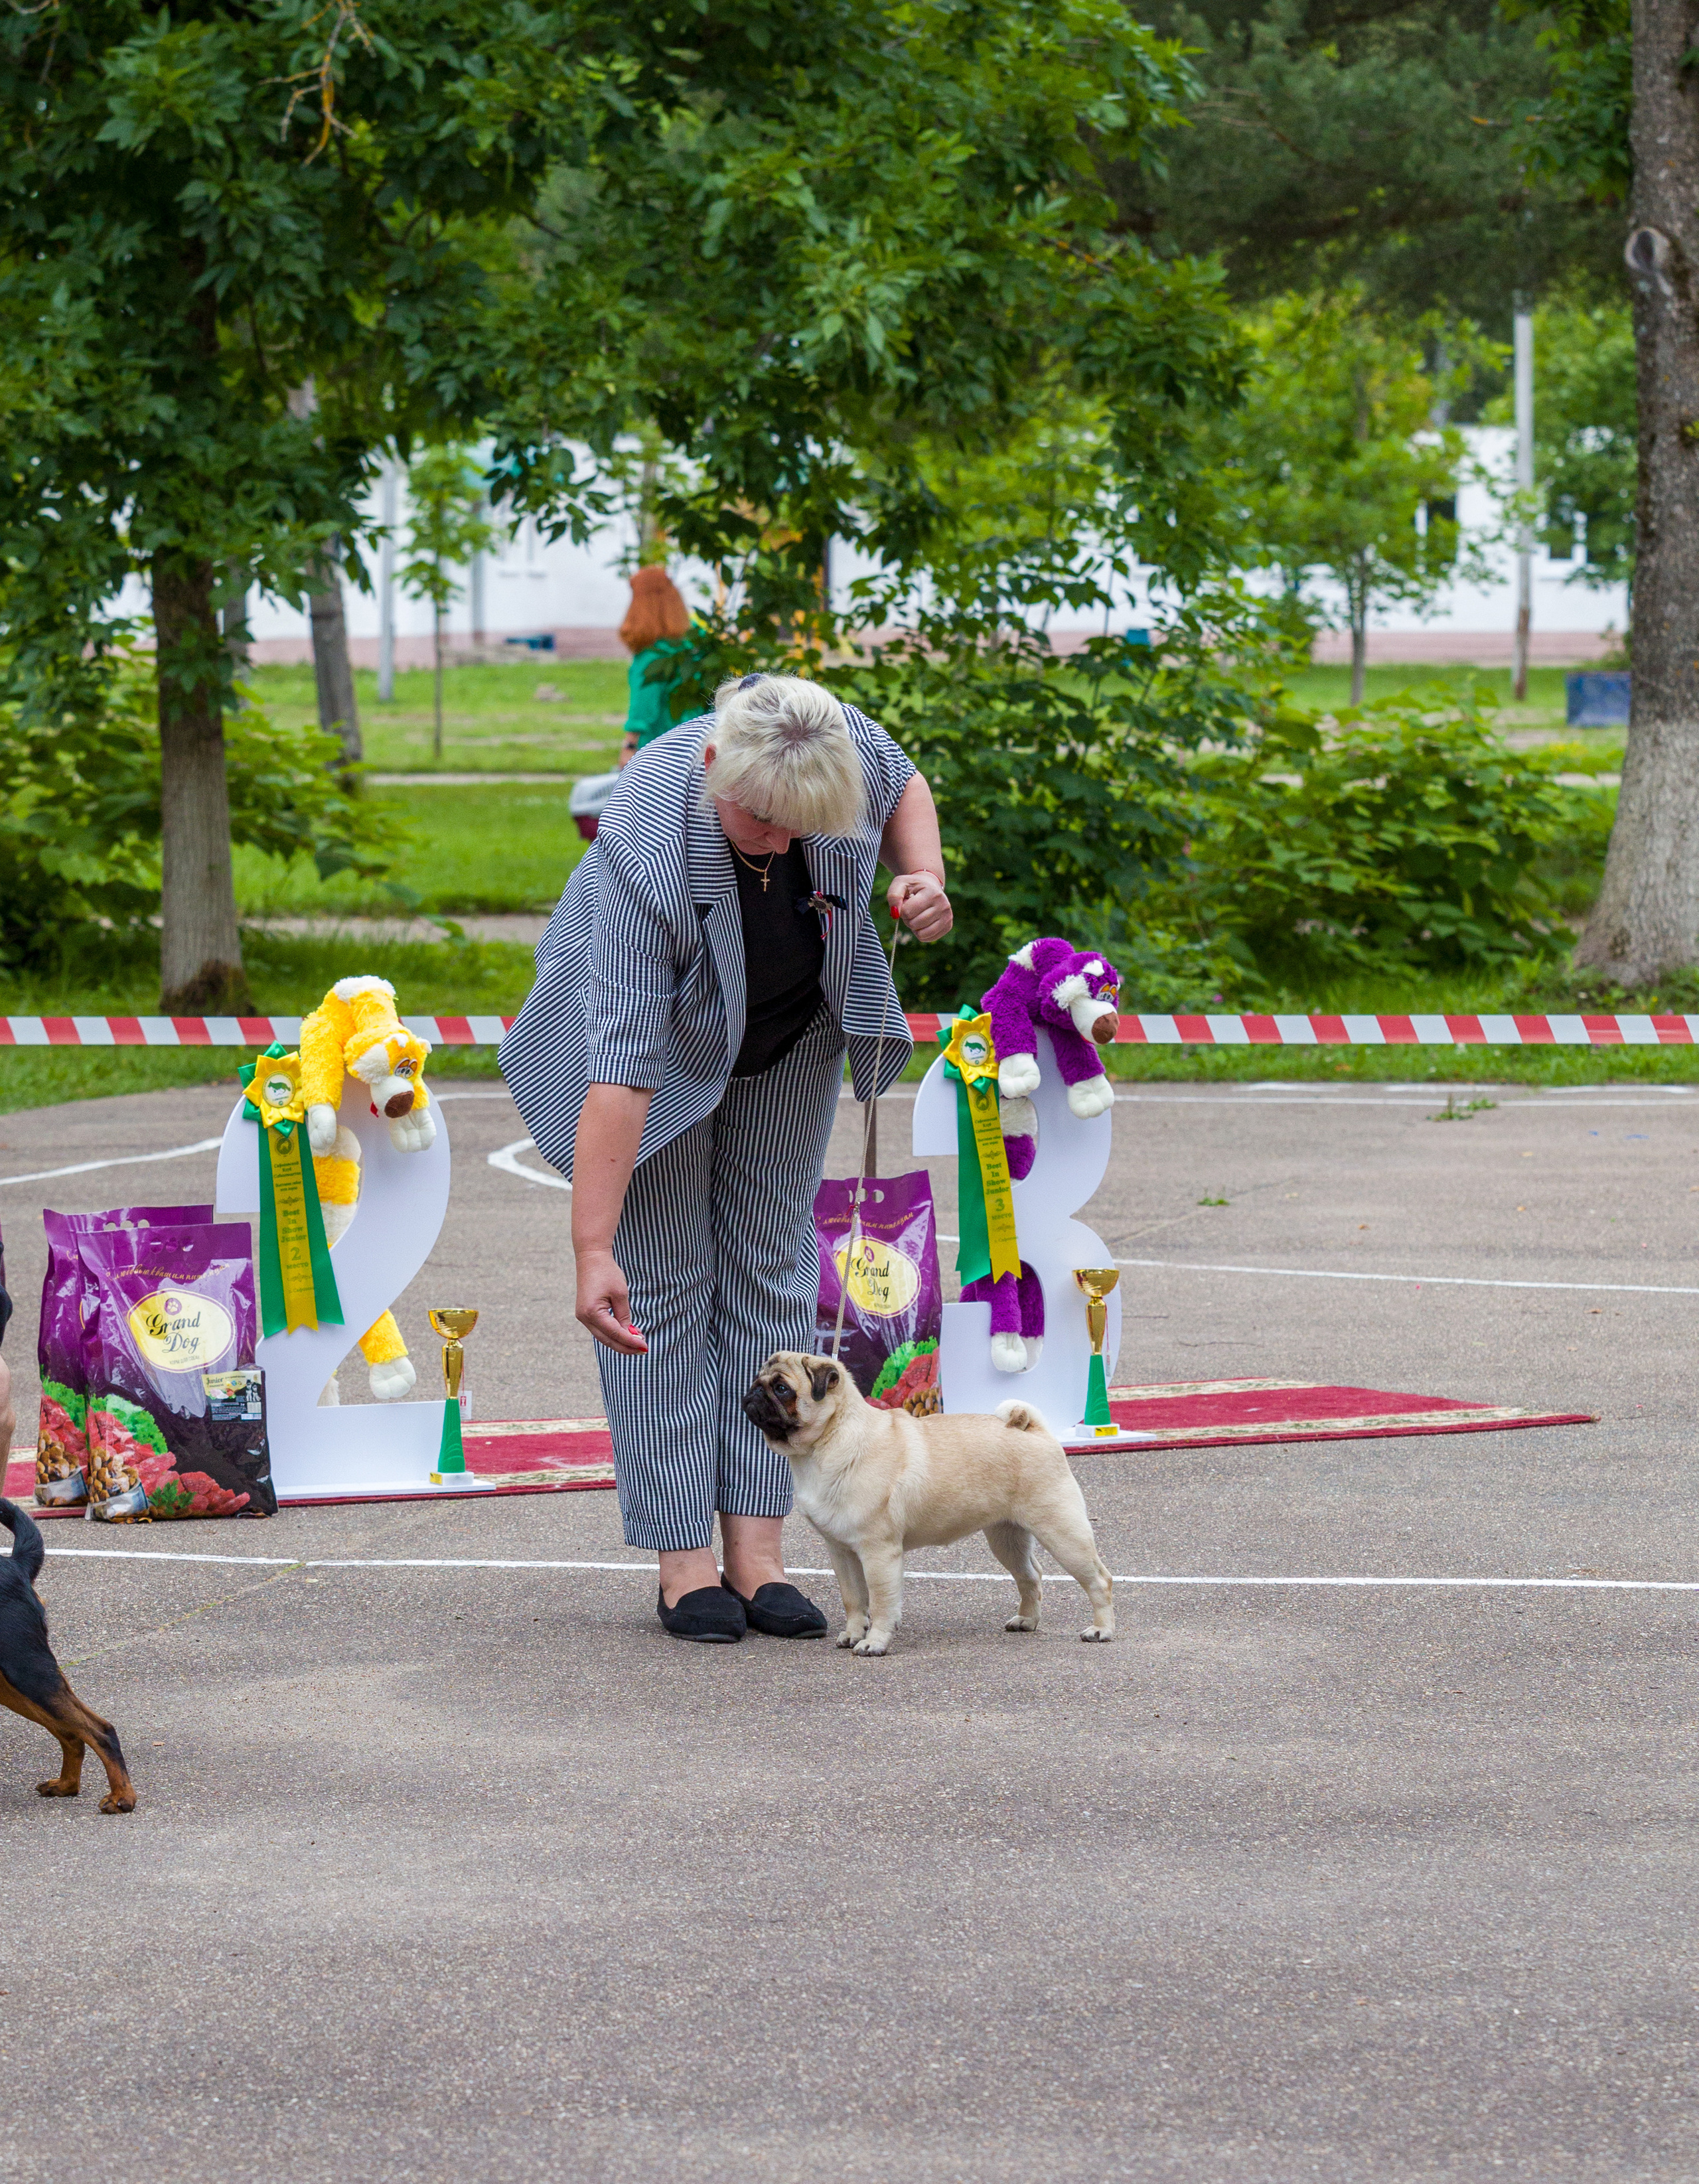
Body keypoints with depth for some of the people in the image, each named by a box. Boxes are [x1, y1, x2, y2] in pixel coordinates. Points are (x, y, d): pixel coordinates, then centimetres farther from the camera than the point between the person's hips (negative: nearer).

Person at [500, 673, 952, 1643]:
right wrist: (592, 1253, -44)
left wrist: (923, 876, -22)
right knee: (663, 1275, -7)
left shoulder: (847, 742, -29)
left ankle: (757, 1553, 0)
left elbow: (904, 787, -2)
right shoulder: (646, 853, -41)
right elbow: (620, 1068, -42)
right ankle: (684, 1562, -4)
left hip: (796, 1026, 4)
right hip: (665, 1029, -4)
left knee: (771, 1261, 2)